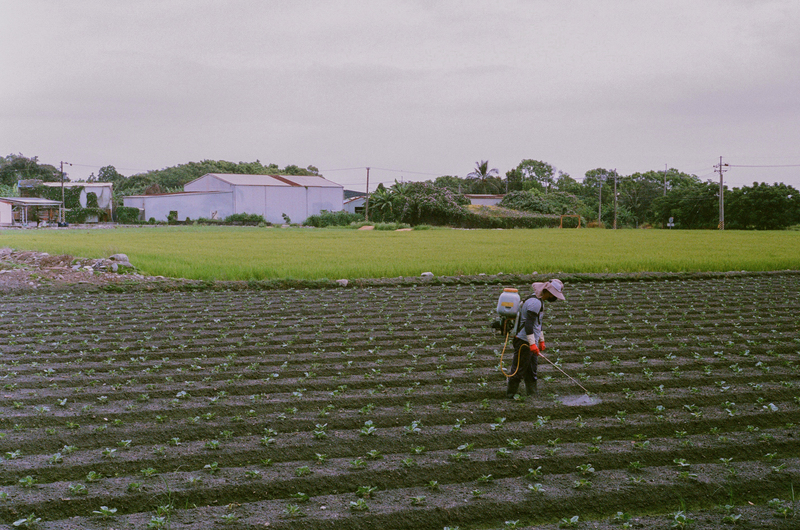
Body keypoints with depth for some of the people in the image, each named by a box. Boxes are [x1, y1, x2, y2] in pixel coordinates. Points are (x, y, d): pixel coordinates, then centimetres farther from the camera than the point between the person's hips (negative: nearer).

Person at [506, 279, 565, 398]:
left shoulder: (539, 301, 14)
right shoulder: (535, 302, -20)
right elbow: (528, 324, -26)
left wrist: (541, 340, 27)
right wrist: (532, 344, -27)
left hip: (531, 342, 11)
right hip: (524, 342, -11)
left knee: (531, 370, 14)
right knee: (519, 369, -3)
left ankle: (532, 395, 21)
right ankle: (511, 395, 5)